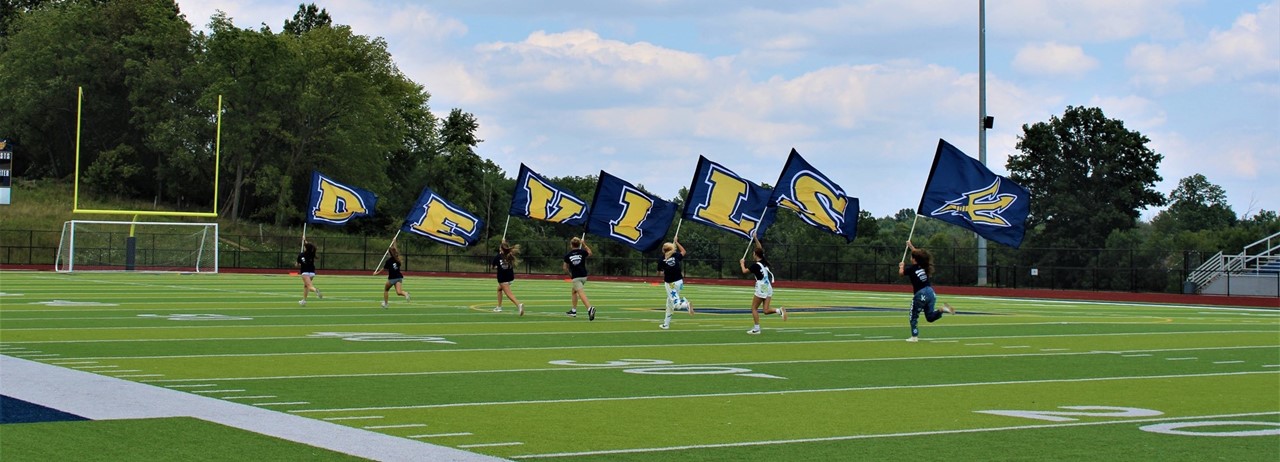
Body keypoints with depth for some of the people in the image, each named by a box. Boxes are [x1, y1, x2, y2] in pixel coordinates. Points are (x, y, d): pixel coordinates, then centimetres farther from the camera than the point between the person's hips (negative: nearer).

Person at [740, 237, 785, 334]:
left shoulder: (755, 265, -12)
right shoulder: (764, 262, 8)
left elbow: (744, 271, -5)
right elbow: (760, 249, 23)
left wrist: (742, 263, 13)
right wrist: (756, 239, 29)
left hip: (761, 289, -7)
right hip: (769, 288, 7)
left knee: (754, 308, 5)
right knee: (766, 310, 5)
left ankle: (756, 328, 2)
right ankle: (779, 310, -20)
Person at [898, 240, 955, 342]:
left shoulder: (912, 268, -8)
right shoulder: (923, 266, 11)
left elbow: (901, 273, 7)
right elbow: (918, 254, 29)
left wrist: (902, 266, 27)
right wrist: (911, 246, 41)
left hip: (920, 295, -6)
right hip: (930, 292, 6)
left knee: (914, 316, 8)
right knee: (930, 317, 11)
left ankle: (914, 336, 6)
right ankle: (942, 309, -12)